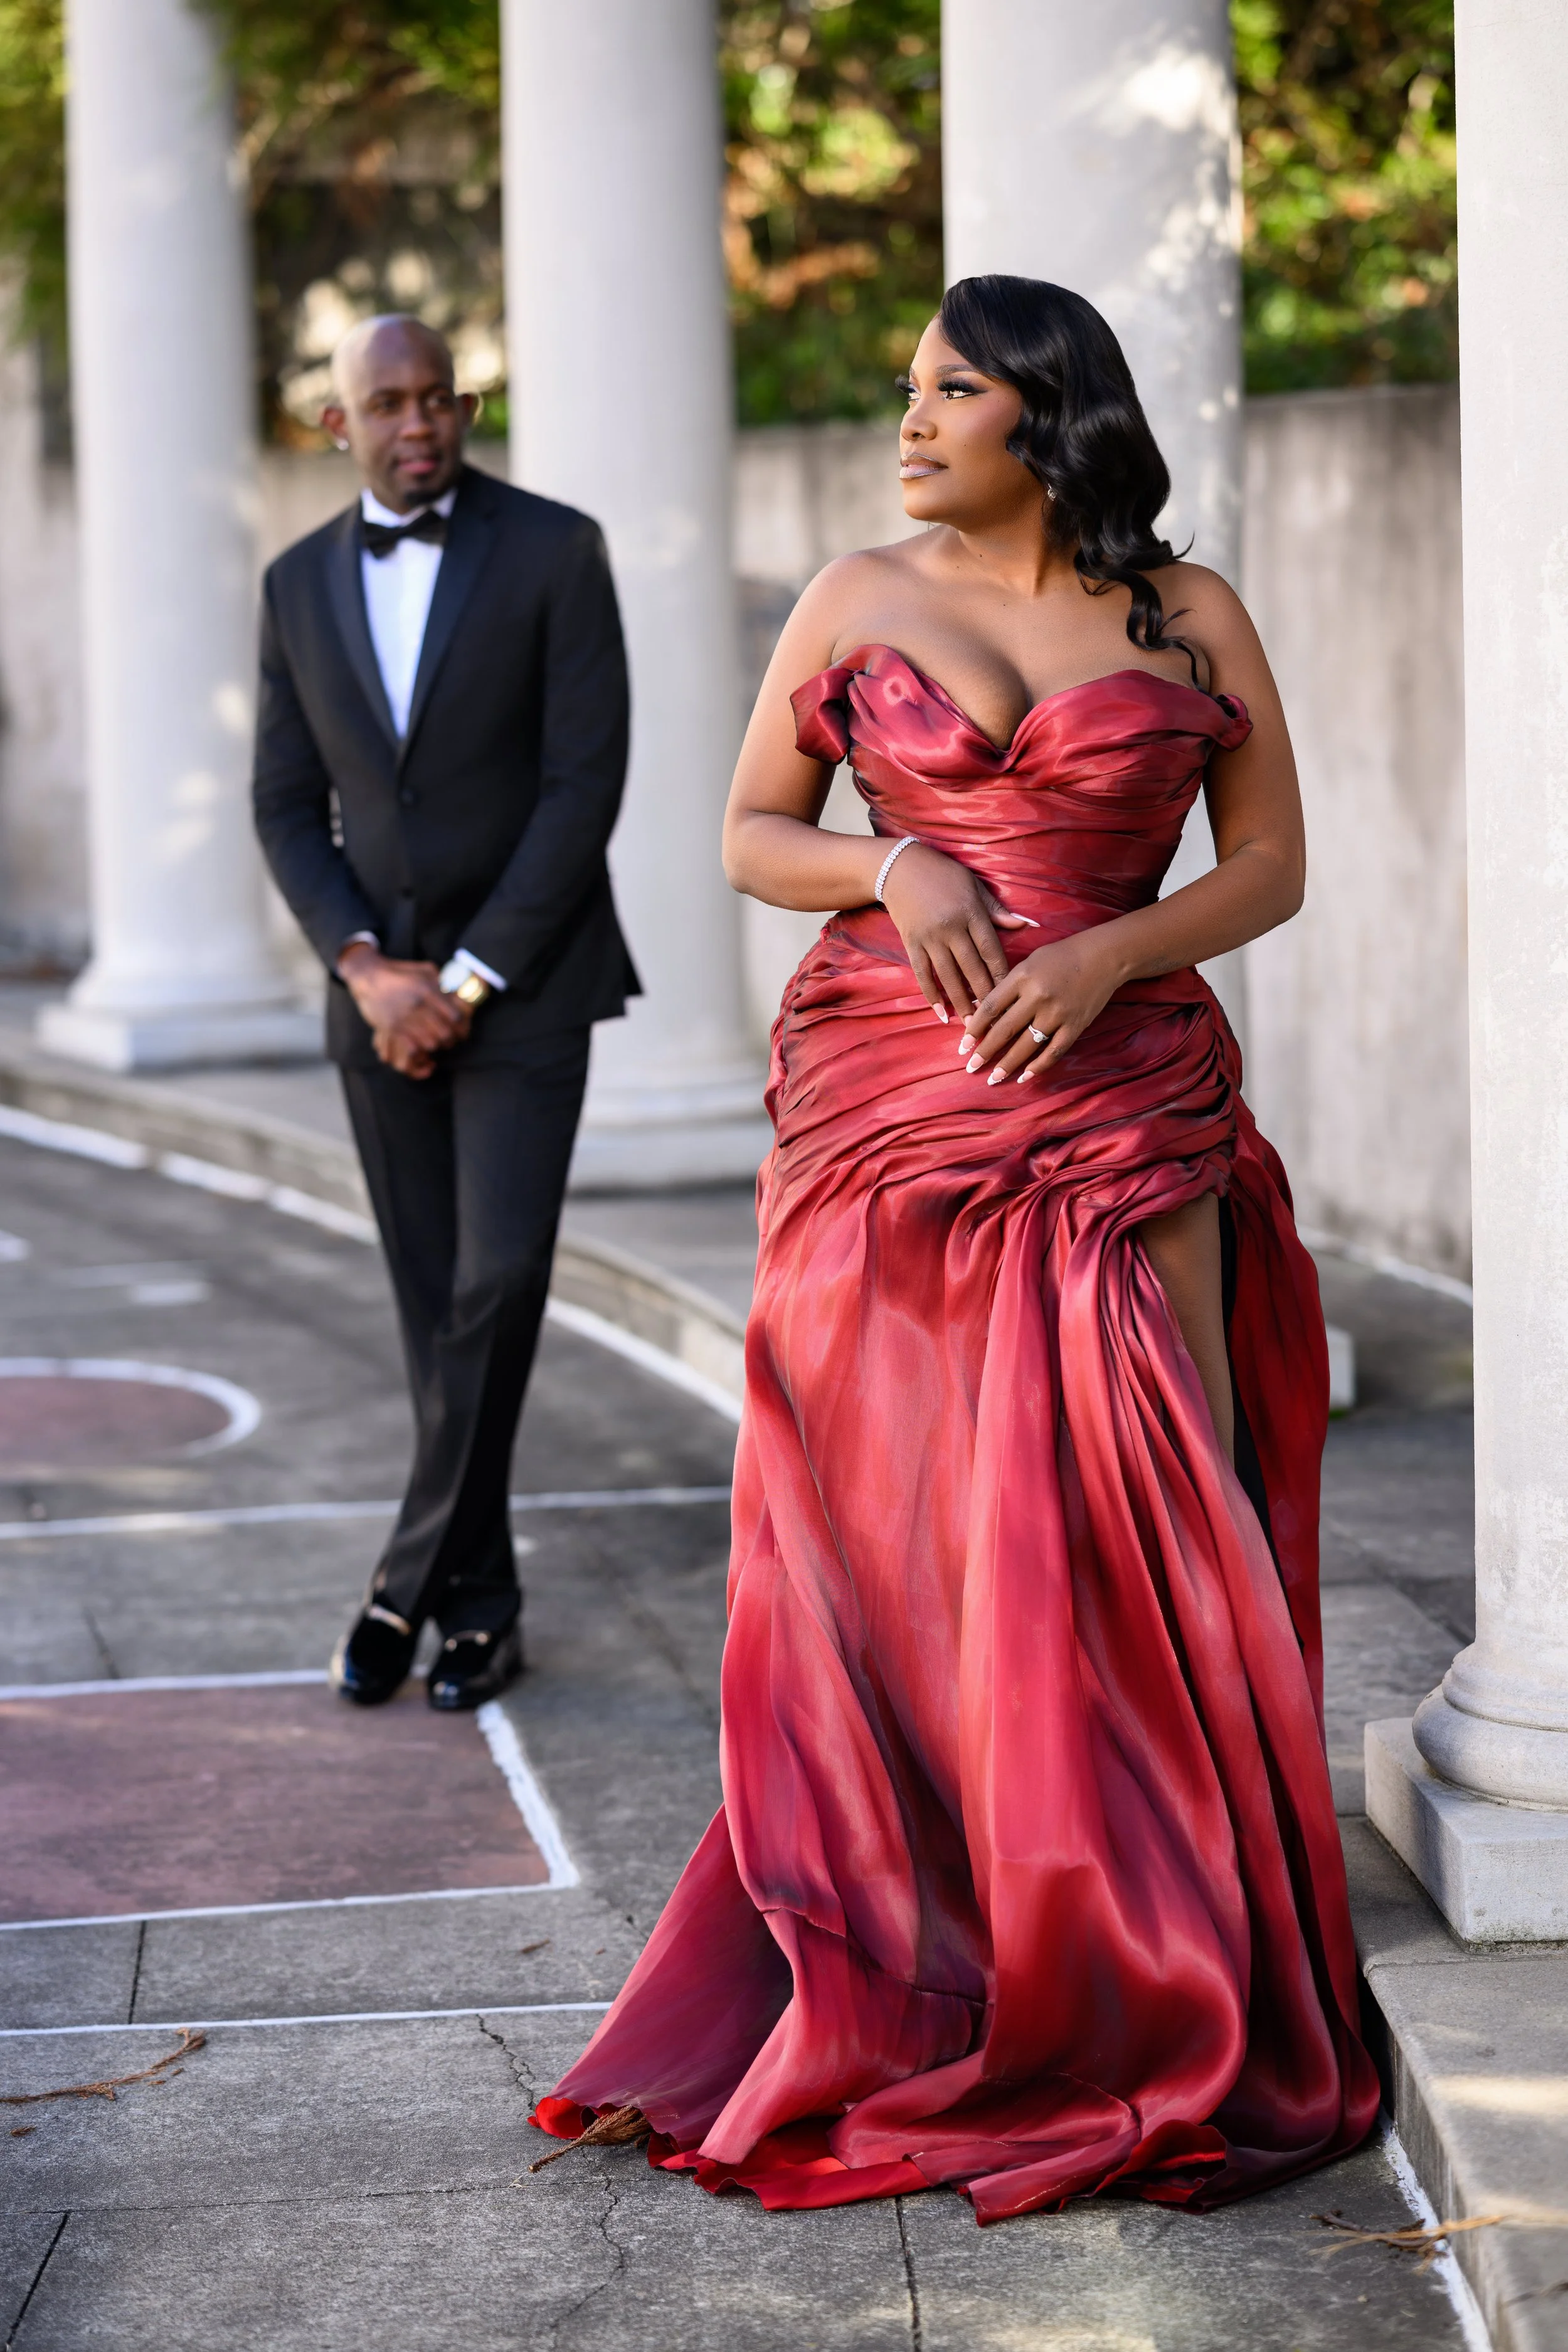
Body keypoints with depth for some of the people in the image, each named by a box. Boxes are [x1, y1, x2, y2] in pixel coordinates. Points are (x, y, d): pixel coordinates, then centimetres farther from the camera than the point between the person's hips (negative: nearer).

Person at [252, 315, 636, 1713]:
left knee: (499, 1280, -13)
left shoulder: (555, 552, -6)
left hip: (521, 979, -4)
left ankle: (415, 1582, -2)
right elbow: (290, 810, 8)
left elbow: (586, 782, -10)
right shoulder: (300, 586, 7)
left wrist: (471, 979, -14)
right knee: (437, 1306, 7)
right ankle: (479, 1599, 15)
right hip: (378, 989, 4)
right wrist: (368, 970, -8)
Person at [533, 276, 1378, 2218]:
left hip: (1121, 1102, -1)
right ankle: (893, 1974, 12)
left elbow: (1271, 864, 7)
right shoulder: (858, 600, 9)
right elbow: (749, 836, 10)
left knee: (1129, 1526, -6)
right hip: (885, 1099, 1)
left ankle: (1156, 1977, 6)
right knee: (889, 1526, 0)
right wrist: (892, 869, -10)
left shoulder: (1189, 617, 7)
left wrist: (1110, 952, -10)